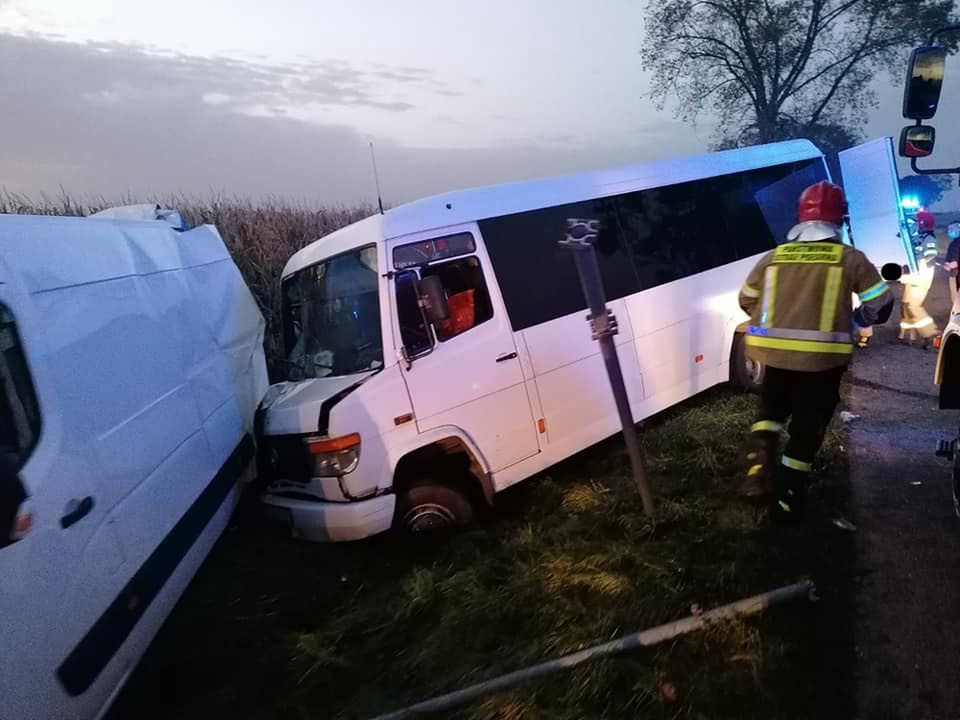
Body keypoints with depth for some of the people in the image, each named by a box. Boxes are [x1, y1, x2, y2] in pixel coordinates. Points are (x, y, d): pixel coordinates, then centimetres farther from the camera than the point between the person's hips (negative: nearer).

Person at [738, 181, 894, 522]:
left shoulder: (773, 257, 7)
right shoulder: (850, 258, 1)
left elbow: (747, 301, 16)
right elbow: (881, 304, 4)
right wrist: (856, 320, 24)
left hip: (775, 353, 2)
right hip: (823, 357, -2)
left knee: (771, 407, 26)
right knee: (807, 427, 10)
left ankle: (761, 466, 8)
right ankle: (787, 499, 13)